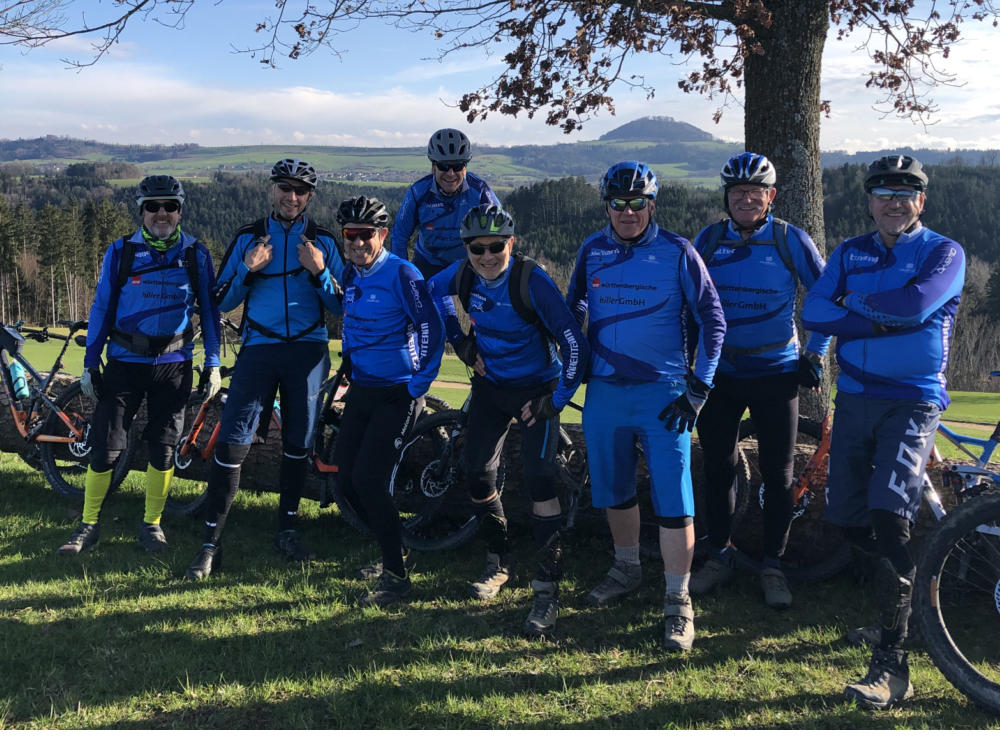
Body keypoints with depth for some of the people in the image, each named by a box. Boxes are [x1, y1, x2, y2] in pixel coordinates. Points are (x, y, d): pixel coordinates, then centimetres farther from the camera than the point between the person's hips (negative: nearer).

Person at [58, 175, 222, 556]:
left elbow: (209, 310, 7)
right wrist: (90, 363, 1)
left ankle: (151, 524, 22)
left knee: (163, 449, 5)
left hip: (174, 364, 0)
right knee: (104, 448, -2)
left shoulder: (196, 254, 3)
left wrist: (213, 363, 2)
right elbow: (101, 307, 5)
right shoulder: (120, 252, 2)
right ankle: (89, 525, 14)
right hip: (125, 362, 0)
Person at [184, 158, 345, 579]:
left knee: (298, 443, 8)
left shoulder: (323, 241, 7)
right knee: (231, 442, -8)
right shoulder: (248, 238, 8)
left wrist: (319, 272, -13)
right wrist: (248, 270, -11)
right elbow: (222, 301, 5)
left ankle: (287, 530, 24)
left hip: (308, 350, 1)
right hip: (259, 349, 0)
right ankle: (212, 542, -2)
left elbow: (339, 305, 3)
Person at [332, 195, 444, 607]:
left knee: (368, 479, -14)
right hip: (361, 388, 8)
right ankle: (390, 551, 26)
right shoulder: (350, 275, 8)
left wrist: (419, 386, -16)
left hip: (398, 393, -8)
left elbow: (431, 328, -16)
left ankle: (397, 577, -1)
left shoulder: (401, 273, -15)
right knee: (345, 475, 6)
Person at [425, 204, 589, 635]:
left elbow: (574, 343, -23)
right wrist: (459, 339, 6)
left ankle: (548, 588, -8)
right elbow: (435, 289, 16)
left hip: (536, 388, -5)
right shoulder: (464, 274, -10)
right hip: (490, 385, 5)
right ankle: (498, 562, 27)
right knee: (477, 475, 3)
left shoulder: (531, 281, -25)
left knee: (538, 479, -16)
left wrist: (556, 400, -24)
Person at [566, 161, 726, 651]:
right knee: (613, 491, 15)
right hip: (604, 390, 4)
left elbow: (712, 320, -2)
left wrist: (697, 389, -7)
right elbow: (574, 307, 21)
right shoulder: (592, 251, 5)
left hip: (663, 392, -4)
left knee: (673, 500, -6)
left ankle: (678, 602, 5)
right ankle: (626, 569, 37)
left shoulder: (677, 252, -6)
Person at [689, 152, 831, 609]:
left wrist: (815, 354, 1)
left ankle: (773, 566, 18)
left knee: (778, 475, 4)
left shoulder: (791, 240, -6)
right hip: (719, 372, 2)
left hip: (776, 373, -2)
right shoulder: (707, 240, 0)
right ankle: (719, 557, 23)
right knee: (718, 468, 8)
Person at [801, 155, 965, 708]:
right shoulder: (849, 254, 11)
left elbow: (917, 303, -20)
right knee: (848, 521, 5)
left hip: (912, 402, -5)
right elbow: (813, 312, -4)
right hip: (855, 398, 5)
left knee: (889, 518, -18)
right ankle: (913, 577, 36)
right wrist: (882, 321, -14)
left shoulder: (944, 253, 0)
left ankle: (891, 665, -12)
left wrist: (858, 301, -6)